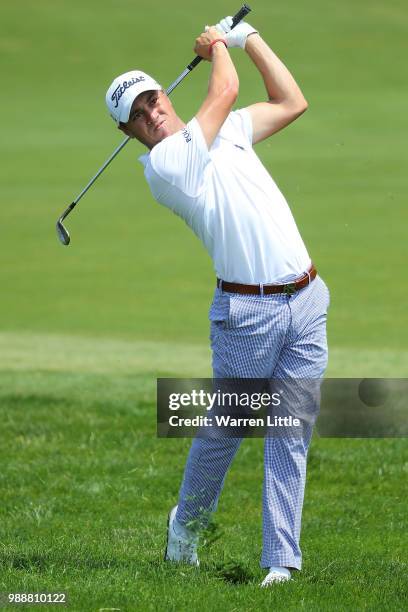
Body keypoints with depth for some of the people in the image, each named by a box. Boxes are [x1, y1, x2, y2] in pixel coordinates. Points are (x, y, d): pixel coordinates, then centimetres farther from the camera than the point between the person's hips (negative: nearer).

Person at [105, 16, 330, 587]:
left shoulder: (226, 131, 16)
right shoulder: (164, 162, -9)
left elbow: (291, 102, 21)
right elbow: (226, 90, -8)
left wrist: (249, 38, 19)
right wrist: (217, 46, 11)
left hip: (306, 303, 6)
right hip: (247, 311, -6)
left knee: (292, 435, 1)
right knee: (225, 429, 5)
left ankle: (282, 560, 3)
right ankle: (186, 525, 29)